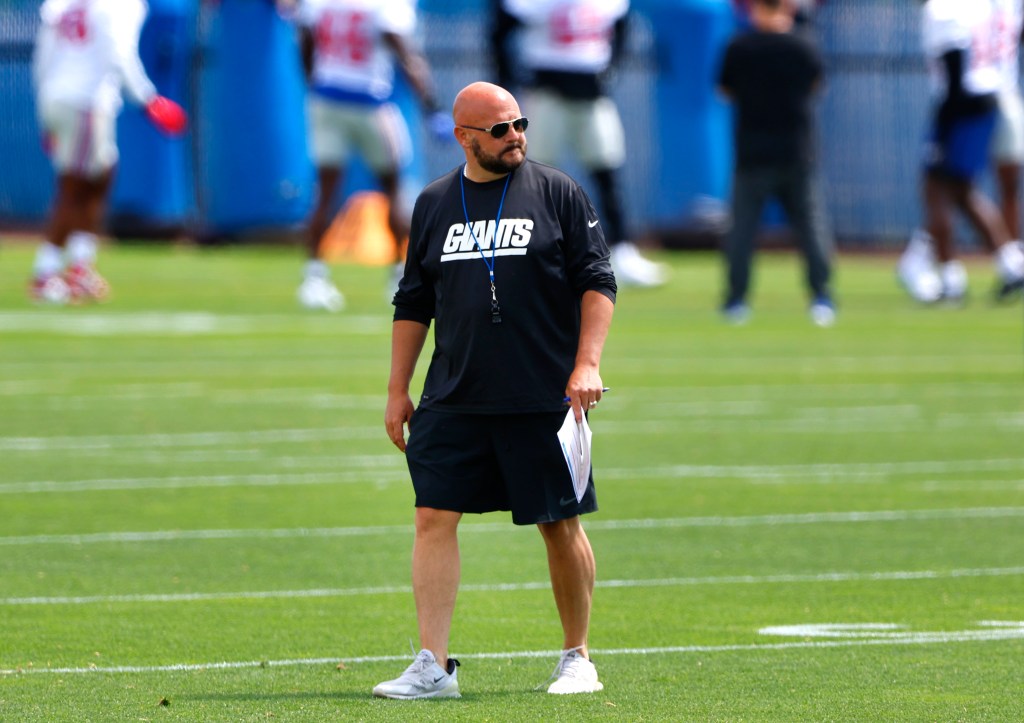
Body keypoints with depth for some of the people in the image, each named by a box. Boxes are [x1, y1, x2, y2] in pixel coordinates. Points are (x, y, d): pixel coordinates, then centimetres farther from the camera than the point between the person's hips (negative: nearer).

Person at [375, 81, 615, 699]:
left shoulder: (558, 193, 2)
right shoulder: (434, 204, 11)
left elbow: (597, 282, 0)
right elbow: (414, 302, 17)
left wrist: (587, 364, -11)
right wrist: (398, 390, 13)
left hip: (544, 400, -2)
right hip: (453, 404, 3)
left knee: (561, 526, 3)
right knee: (435, 517, -7)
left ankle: (577, 658, 18)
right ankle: (434, 666, -7)